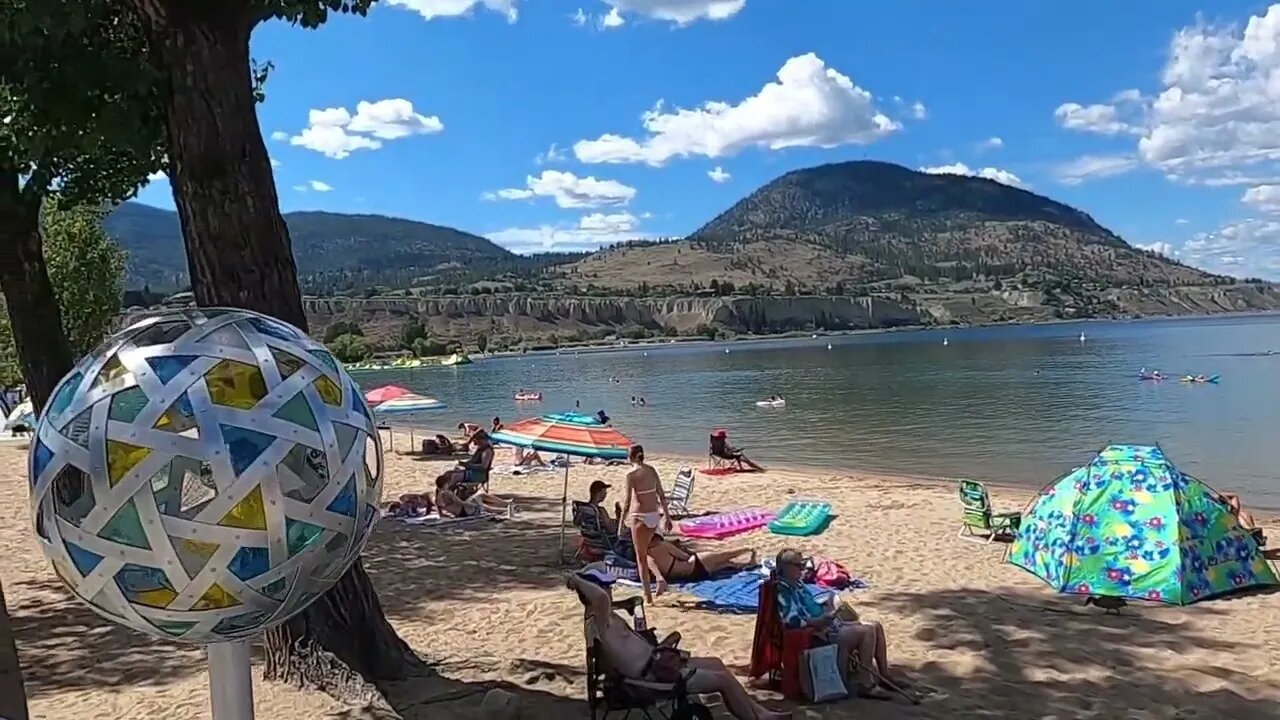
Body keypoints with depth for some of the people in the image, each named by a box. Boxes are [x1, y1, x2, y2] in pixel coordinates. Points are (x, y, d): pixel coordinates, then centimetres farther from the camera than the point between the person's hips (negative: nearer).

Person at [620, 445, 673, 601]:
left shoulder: (631, 475, -12)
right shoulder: (652, 470, 5)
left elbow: (627, 502, -13)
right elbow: (662, 495, 10)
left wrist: (621, 524, -6)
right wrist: (667, 516, 18)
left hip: (640, 517, -6)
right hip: (654, 515, 6)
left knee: (641, 556, 7)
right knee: (646, 551, 25)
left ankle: (647, 596, 10)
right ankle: (660, 577, 5)